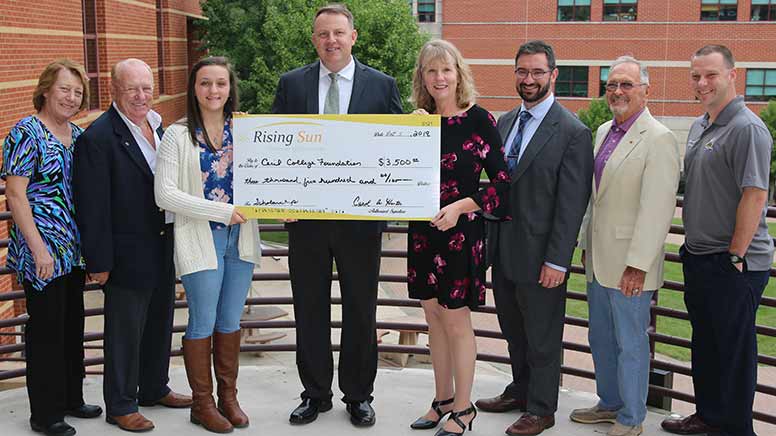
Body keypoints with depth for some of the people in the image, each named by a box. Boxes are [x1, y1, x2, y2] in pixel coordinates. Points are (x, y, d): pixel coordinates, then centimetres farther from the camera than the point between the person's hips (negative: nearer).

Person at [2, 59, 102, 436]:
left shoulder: (77, 133, 10)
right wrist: (38, 249, -18)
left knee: (72, 324, 15)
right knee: (46, 328, 1)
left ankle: (71, 398, 29)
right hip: (42, 250, -7)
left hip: (74, 249, 7)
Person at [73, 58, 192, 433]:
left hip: (163, 250, 8)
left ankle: (154, 388, 37)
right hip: (127, 257, -8)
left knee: (159, 325, 20)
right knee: (124, 333, 5)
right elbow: (92, 206, -18)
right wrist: (99, 261, -18)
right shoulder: (97, 138, -17)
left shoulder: (155, 125, 9)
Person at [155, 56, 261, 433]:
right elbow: (165, 194, -11)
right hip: (200, 238, -3)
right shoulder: (178, 135, -4)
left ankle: (228, 396, 25)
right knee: (203, 323, 4)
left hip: (240, 237, 3)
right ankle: (202, 403, 19)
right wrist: (222, 211, -16)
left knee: (230, 321, 12)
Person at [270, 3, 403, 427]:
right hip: (305, 215, 1)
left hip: (360, 216, -1)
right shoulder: (291, 84, 4)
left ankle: (358, 394, 24)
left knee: (360, 309, 9)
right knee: (309, 309, 10)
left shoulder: (382, 85, 1)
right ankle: (315, 393, 25)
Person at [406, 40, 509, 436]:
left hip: (461, 233, -5)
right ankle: (443, 400, 29)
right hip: (423, 232, 6)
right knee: (434, 320, 14)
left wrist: (462, 206, -19)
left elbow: (501, 182, -9)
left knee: (456, 322, 2)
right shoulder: (417, 121, 6)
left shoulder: (478, 120, -9)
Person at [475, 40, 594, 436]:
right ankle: (519, 391, 39)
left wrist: (557, 260, -17)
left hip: (539, 257, -6)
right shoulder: (504, 123, 9)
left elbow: (572, 203, -15)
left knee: (542, 338, 8)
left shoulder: (572, 132, -12)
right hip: (502, 251, 7)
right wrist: (489, 239, 9)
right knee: (513, 330, 21)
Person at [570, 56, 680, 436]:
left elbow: (657, 209, -20)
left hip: (629, 263, -8)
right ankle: (609, 404, 35)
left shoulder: (658, 139, -15)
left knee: (630, 343, 3)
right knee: (601, 339, 18)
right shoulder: (604, 132, 12)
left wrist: (638, 265, -22)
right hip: (598, 259, 8)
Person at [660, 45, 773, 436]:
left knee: (733, 350, 3)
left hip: (733, 265, -9)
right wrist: (692, 242, 15)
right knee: (704, 344, 18)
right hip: (698, 257, 9)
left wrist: (735, 256, -18)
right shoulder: (699, 126, 12)